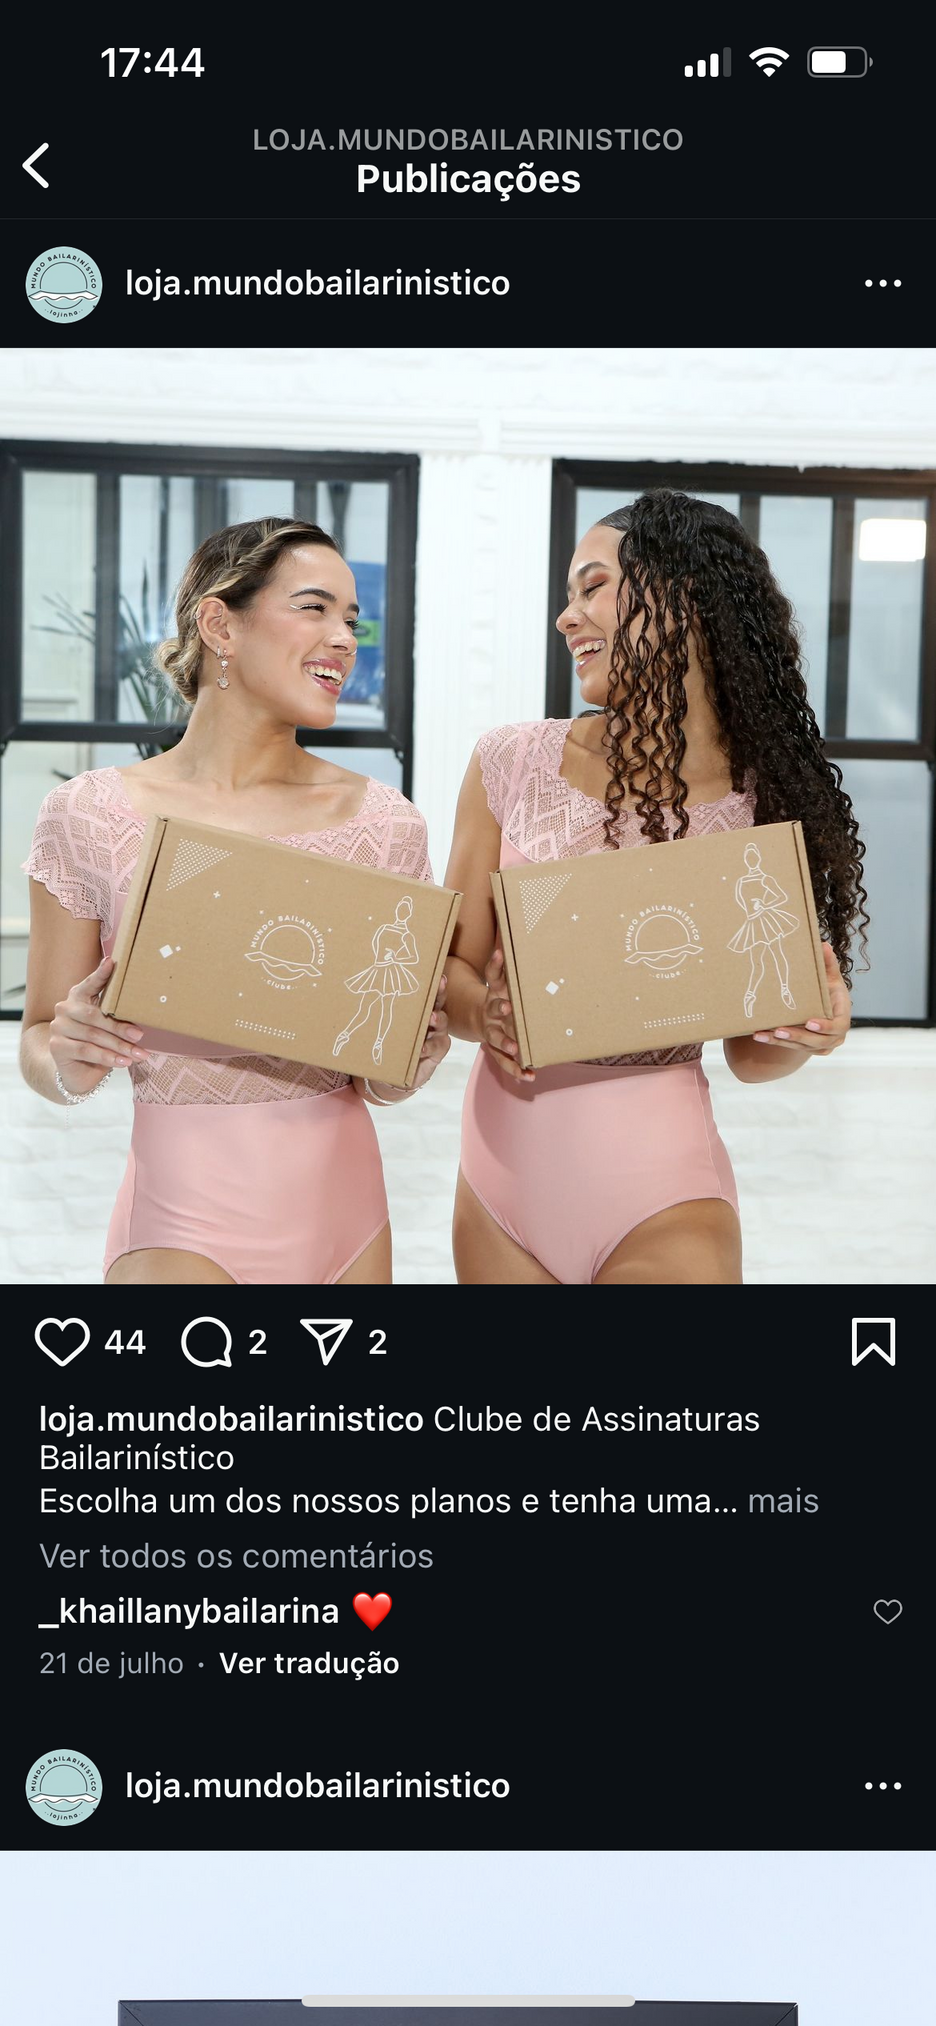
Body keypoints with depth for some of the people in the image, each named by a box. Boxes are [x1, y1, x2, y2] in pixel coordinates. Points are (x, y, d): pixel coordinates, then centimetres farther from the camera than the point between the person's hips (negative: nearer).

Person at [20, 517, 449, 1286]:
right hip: (186, 1215, -3)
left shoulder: (382, 819, 0)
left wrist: (419, 1046, -13)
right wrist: (71, 1058, -20)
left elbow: (381, 1084, 7)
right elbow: (42, 1052, 1)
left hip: (345, 1207, 3)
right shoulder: (91, 815, -6)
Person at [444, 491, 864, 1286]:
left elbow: (748, 1052, 4)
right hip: (504, 1168, 2)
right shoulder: (513, 763, -2)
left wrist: (808, 1033, -17)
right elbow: (452, 967, 4)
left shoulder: (767, 804, -4)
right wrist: (483, 1012, -17)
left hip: (658, 1193, -2)